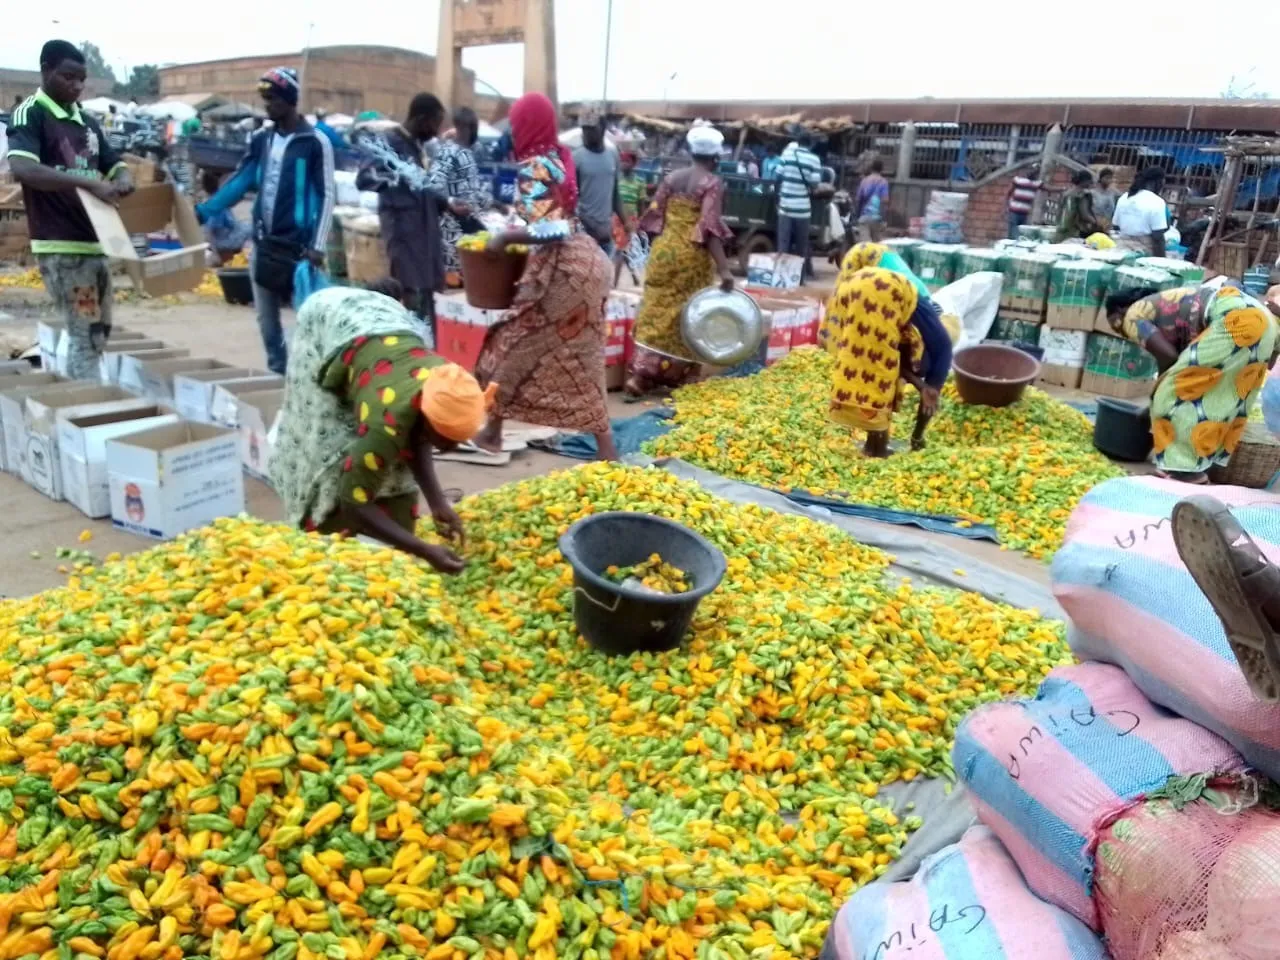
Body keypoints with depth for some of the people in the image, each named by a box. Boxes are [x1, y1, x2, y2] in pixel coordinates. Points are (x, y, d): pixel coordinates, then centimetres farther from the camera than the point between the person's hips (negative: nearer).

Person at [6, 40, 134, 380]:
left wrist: (123, 181, -4)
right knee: (84, 334, -9)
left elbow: (116, 165, 21)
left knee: (98, 332, 14)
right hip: (61, 245, -8)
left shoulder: (87, 121, 15)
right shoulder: (29, 114, -7)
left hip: (95, 242, 8)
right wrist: (88, 182, -31)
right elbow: (21, 168, -22)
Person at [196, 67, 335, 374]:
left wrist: (317, 246, -17)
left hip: (298, 247, -6)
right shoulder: (261, 139, 10)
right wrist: (203, 211, 0)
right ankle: (277, 374, 24)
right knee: (266, 319, 12)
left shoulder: (316, 143, -7)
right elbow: (239, 182, 11)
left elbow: (327, 195, -10)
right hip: (264, 245, 6)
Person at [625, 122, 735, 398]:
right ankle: (676, 376, 15)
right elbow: (710, 228, -19)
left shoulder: (672, 177, 7)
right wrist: (724, 269, -23)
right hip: (692, 257, -5)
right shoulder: (713, 183, -10)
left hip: (664, 251, 5)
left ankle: (639, 374, 3)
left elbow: (654, 216, 8)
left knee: (656, 311, 8)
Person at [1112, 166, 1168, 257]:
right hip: (1144, 252, -6)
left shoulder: (1124, 198, 9)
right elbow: (1158, 237, -14)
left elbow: (1115, 226, 14)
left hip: (1122, 250, 7)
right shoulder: (1157, 202, -10)